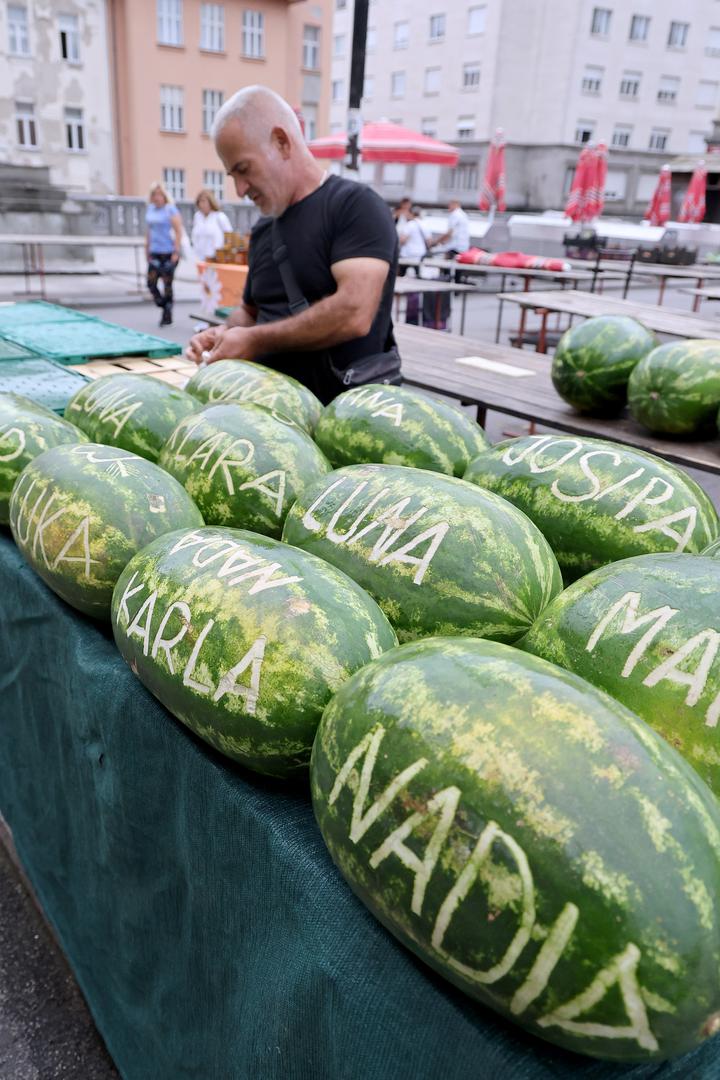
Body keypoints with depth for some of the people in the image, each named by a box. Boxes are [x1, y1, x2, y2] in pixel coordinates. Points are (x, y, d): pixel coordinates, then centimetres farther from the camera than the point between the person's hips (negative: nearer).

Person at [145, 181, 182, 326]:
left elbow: (179, 231, -8)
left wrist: (176, 252, -14)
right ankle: (165, 307, 16)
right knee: (151, 283, -1)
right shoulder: (150, 209, 12)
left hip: (168, 253, -6)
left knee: (167, 284, -1)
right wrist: (147, 249, 15)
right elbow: (149, 231, 19)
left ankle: (167, 316, 9)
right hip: (154, 253, 6)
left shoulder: (170, 209, -5)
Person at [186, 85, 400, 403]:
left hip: (348, 403, -6)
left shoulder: (356, 206, -6)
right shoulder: (262, 231, 17)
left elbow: (354, 313, -19)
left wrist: (256, 341, -12)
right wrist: (226, 332, 5)